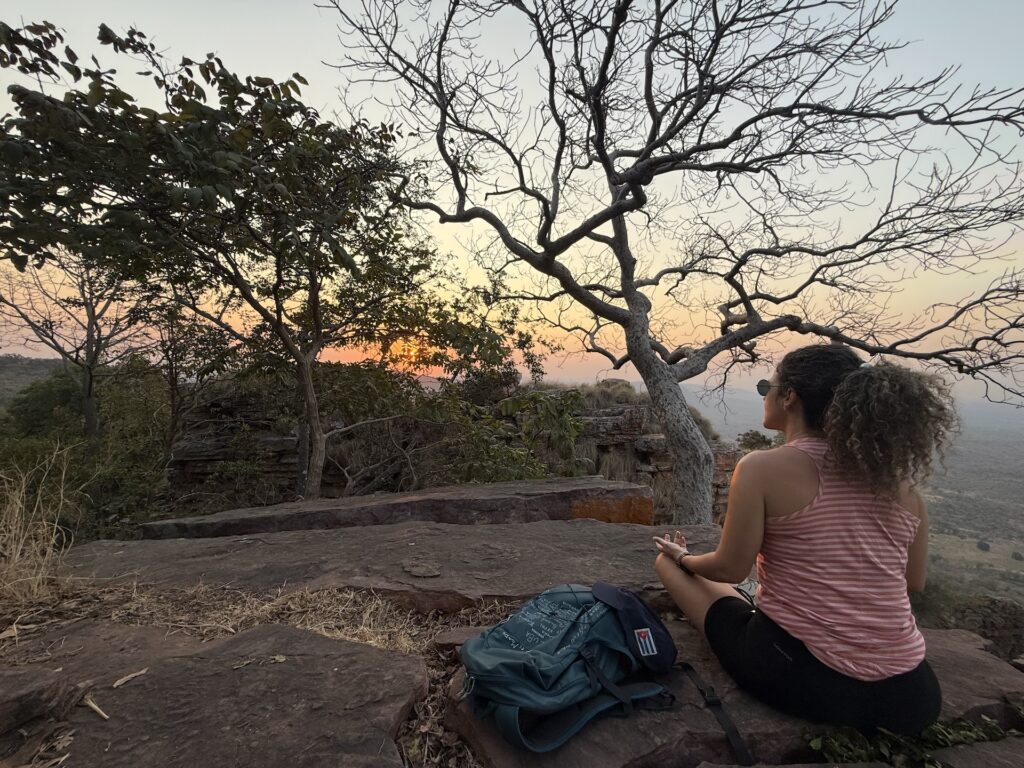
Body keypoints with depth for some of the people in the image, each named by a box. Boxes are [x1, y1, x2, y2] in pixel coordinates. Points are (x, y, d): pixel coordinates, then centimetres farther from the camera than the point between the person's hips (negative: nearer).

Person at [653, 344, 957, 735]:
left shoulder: (762, 467, -16)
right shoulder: (899, 478, 0)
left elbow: (731, 569, -8)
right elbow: (913, 582, 12)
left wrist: (684, 558, 13)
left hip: (799, 676, -4)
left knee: (666, 561, 12)